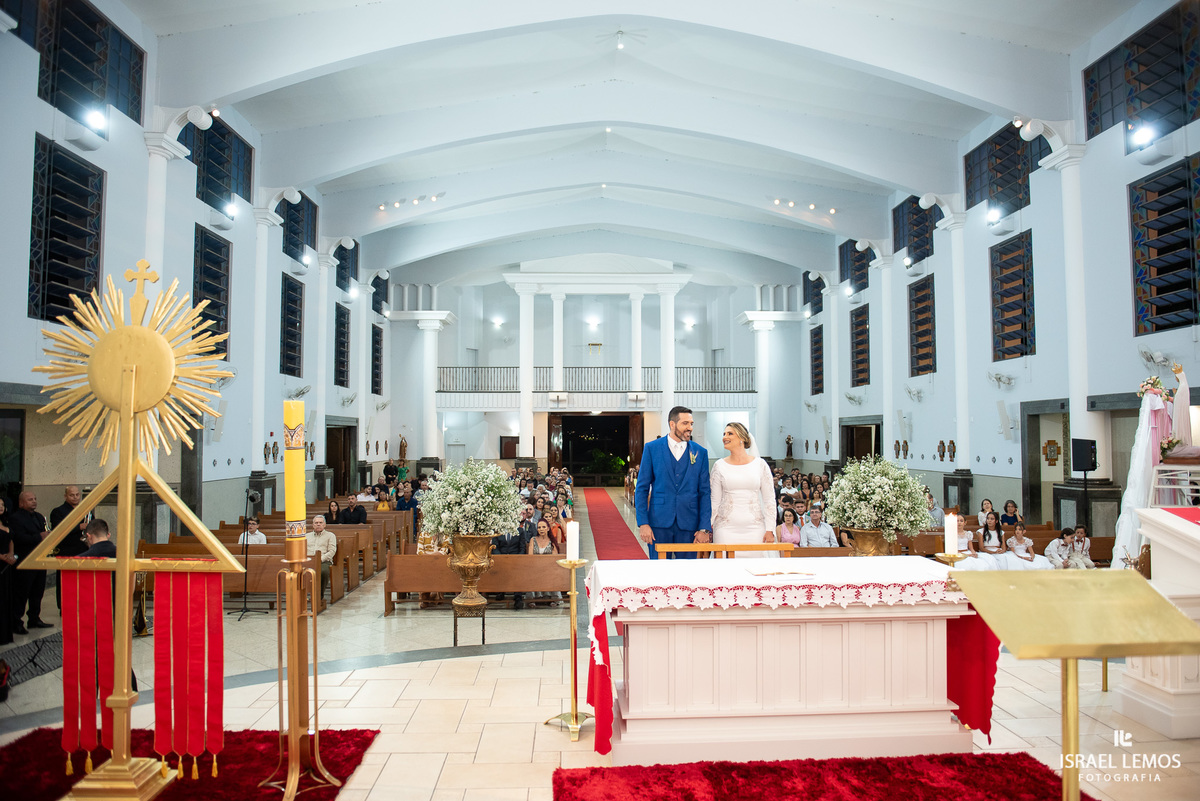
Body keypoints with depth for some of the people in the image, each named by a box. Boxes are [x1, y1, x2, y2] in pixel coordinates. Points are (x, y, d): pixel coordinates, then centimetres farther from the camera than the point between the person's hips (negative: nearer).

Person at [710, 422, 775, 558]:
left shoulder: (760, 465, 3)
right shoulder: (719, 466, 4)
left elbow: (769, 499, 4)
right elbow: (715, 500, 7)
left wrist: (770, 530, -2)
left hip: (754, 528, 0)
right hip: (726, 528, 0)